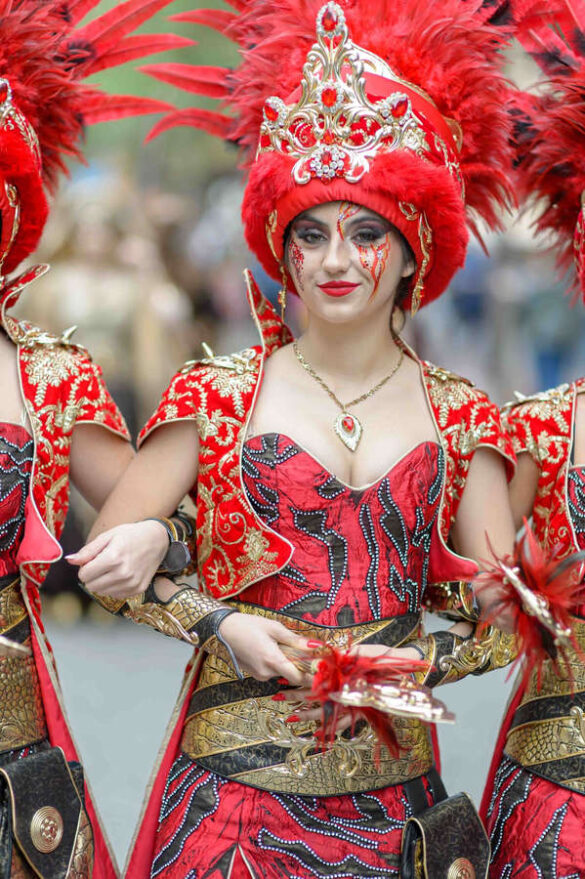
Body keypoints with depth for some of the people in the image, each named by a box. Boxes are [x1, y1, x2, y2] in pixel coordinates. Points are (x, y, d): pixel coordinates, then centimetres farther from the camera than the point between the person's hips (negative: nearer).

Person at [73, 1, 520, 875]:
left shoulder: (460, 418, 5)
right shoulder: (220, 393, 0)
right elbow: (107, 563, 1)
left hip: (390, 794, 1)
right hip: (235, 786, -1)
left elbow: (504, 624, 2)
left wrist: (416, 663, -14)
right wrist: (219, 623, -11)